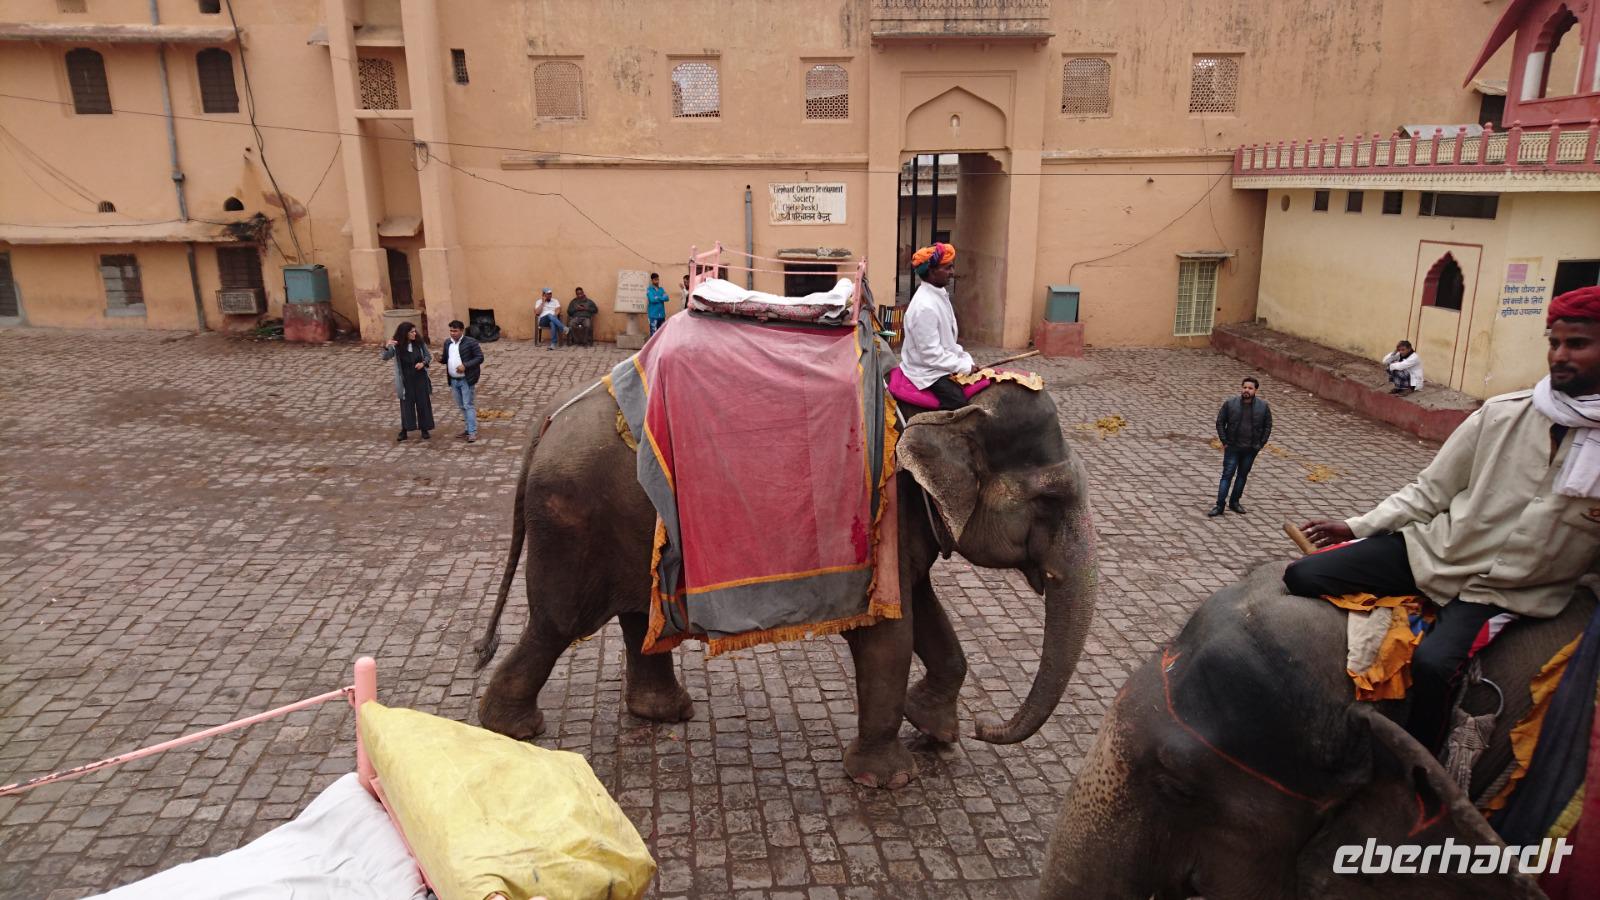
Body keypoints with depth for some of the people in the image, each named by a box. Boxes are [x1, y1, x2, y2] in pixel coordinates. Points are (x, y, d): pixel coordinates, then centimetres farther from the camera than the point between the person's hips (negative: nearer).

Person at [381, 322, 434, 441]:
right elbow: (385, 357, -16)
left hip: (420, 379, 2)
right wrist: (386, 347, -36)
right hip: (406, 380, -1)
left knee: (423, 403, 6)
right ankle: (404, 430, 13)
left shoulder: (419, 343, -4)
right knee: (407, 404, 5)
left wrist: (423, 363, -14)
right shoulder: (396, 346, -10)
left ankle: (424, 429, 18)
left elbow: (428, 355, 6)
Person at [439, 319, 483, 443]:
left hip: (466, 380, -7)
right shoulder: (447, 343, 9)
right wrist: (441, 358, -6)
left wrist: (465, 366, -23)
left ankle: (472, 432, -6)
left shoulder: (471, 343, -11)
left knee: (469, 406, -7)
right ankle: (469, 429, 24)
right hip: (454, 381, 7)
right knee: (461, 407, 14)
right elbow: (446, 359, 18)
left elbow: (480, 358, -12)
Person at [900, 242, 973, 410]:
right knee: (959, 402, -26)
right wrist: (965, 366, -17)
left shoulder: (939, 294, 6)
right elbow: (931, 355, -23)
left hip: (942, 364, 10)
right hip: (928, 371, -10)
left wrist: (966, 358, 3)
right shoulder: (925, 306, -24)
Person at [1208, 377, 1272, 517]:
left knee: (1243, 475, 11)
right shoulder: (1230, 403, -6)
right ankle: (1219, 506, -3)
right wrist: (1224, 441, -4)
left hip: (1251, 449, 2)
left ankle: (1234, 502, 25)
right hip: (1232, 447, -2)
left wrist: (1260, 444, 1)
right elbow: (1220, 422, 0)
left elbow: (1268, 426, 7)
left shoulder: (1263, 406, -2)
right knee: (1227, 475, -4)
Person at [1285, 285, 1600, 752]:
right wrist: (1357, 526, 0)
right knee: (1301, 576, -10)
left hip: (1508, 594, -3)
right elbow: (1430, 491, 4)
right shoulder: (1503, 413, -3)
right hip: (1432, 551, 3)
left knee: (1433, 663, -30)